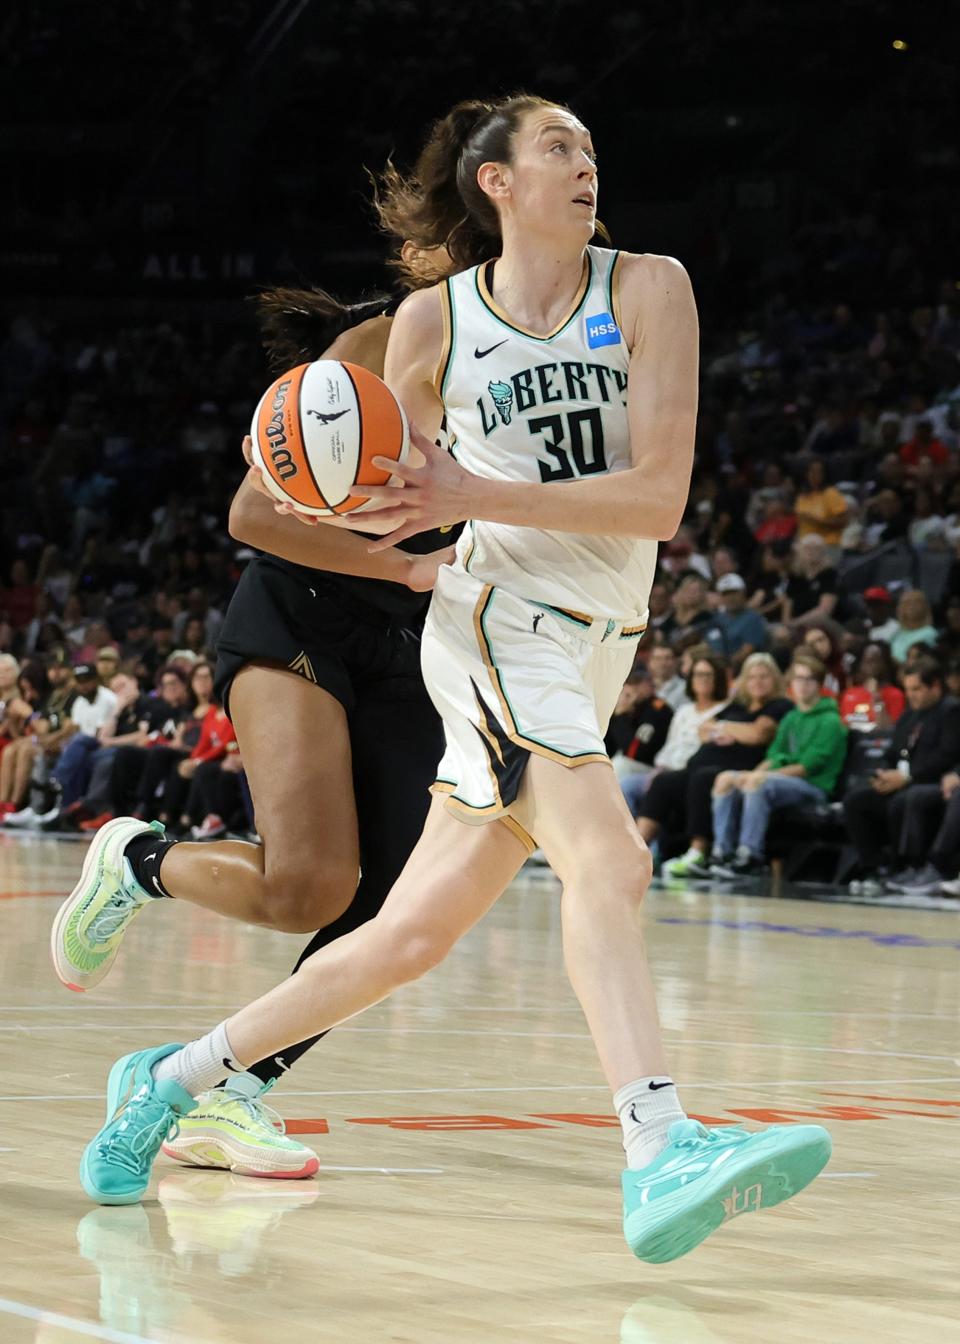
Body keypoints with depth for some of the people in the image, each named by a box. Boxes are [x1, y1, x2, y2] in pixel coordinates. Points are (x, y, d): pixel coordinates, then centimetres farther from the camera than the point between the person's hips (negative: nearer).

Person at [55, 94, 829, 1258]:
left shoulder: (646, 291, 0)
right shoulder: (434, 321, 1)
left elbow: (658, 498, -8)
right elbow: (395, 494, 13)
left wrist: (474, 495, -16)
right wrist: (348, 501, -11)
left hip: (597, 643, 3)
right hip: (499, 617, -3)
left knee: (412, 934, 8)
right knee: (608, 863, -27)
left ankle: (174, 1079, 24)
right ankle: (659, 1157, -42)